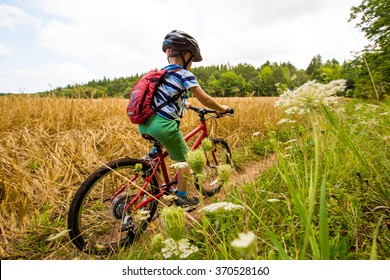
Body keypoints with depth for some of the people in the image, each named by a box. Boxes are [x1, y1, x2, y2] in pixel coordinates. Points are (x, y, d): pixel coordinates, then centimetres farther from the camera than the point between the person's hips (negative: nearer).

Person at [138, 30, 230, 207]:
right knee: (184, 159, 12)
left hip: (144, 123, 8)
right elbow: (205, 100, -6)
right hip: (163, 126, -7)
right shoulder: (185, 75, -3)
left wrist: (183, 104, 48)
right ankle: (182, 198, 25)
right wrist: (222, 108, 11)